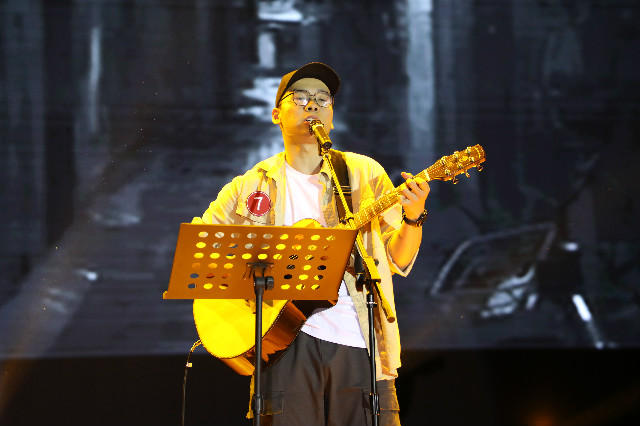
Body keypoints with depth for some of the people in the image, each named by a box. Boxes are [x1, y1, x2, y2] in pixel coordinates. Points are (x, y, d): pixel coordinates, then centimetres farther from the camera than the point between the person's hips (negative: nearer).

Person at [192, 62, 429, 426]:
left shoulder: (363, 172, 12)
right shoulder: (251, 186, 13)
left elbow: (398, 259, 9)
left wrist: (413, 217, -10)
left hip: (359, 341, 0)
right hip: (286, 335, 0)